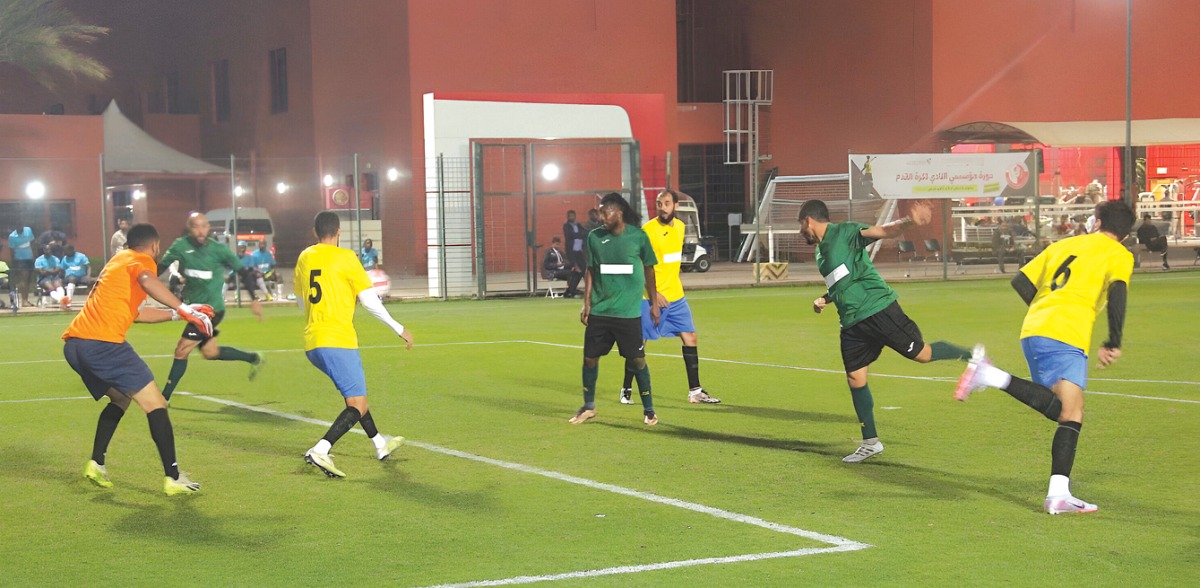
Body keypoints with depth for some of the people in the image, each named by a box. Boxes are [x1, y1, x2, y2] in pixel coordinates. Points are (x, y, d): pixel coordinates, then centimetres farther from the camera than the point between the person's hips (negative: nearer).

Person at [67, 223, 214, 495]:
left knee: (120, 399, 28)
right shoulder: (142, 260, 6)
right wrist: (184, 308, -23)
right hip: (103, 341, -9)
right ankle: (173, 478, -7)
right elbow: (147, 281, -21)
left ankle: (96, 463, 17)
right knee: (155, 403, -3)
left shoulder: (118, 261, 32)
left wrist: (177, 314, 42)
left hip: (73, 344, 9)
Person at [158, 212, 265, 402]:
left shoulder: (218, 249, -12)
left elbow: (241, 270, -5)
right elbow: (161, 266, 0)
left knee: (181, 351, -8)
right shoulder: (181, 246, -4)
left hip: (211, 309, -5)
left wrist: (254, 299, -6)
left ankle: (164, 398, 1)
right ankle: (253, 359, 35)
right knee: (210, 352, 15)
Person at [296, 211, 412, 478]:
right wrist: (399, 329, 4)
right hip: (338, 341, -8)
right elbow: (369, 300, -6)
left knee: (353, 393, 25)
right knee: (358, 406, -7)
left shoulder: (304, 258, 12)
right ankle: (321, 450, -26)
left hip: (311, 343, 8)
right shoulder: (345, 258, -6)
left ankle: (380, 444, 37)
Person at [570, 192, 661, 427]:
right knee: (590, 357, 5)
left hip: (629, 312, -3)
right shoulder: (595, 237, 2)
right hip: (599, 311, 3)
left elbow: (649, 269, 5)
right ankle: (588, 407, 22)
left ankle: (648, 410, 14)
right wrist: (586, 302, 4)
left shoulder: (638, 236, -5)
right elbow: (590, 271, 10)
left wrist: (654, 303, 6)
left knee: (637, 360, -1)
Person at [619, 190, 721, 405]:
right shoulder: (648, 229, -14)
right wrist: (654, 294, -20)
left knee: (690, 337, 3)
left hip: (675, 296, 7)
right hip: (651, 297, -7)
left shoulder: (680, 226, 8)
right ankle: (626, 389, 13)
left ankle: (695, 391, 9)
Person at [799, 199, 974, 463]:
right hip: (852, 323, 8)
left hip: (878, 309, -8)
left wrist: (910, 222, -38)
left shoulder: (844, 232, -6)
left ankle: (972, 357, 19)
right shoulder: (820, 253, 19)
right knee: (855, 377, 4)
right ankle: (870, 442, 12)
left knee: (922, 354, -6)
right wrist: (823, 299, 14)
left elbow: (884, 231, -18)